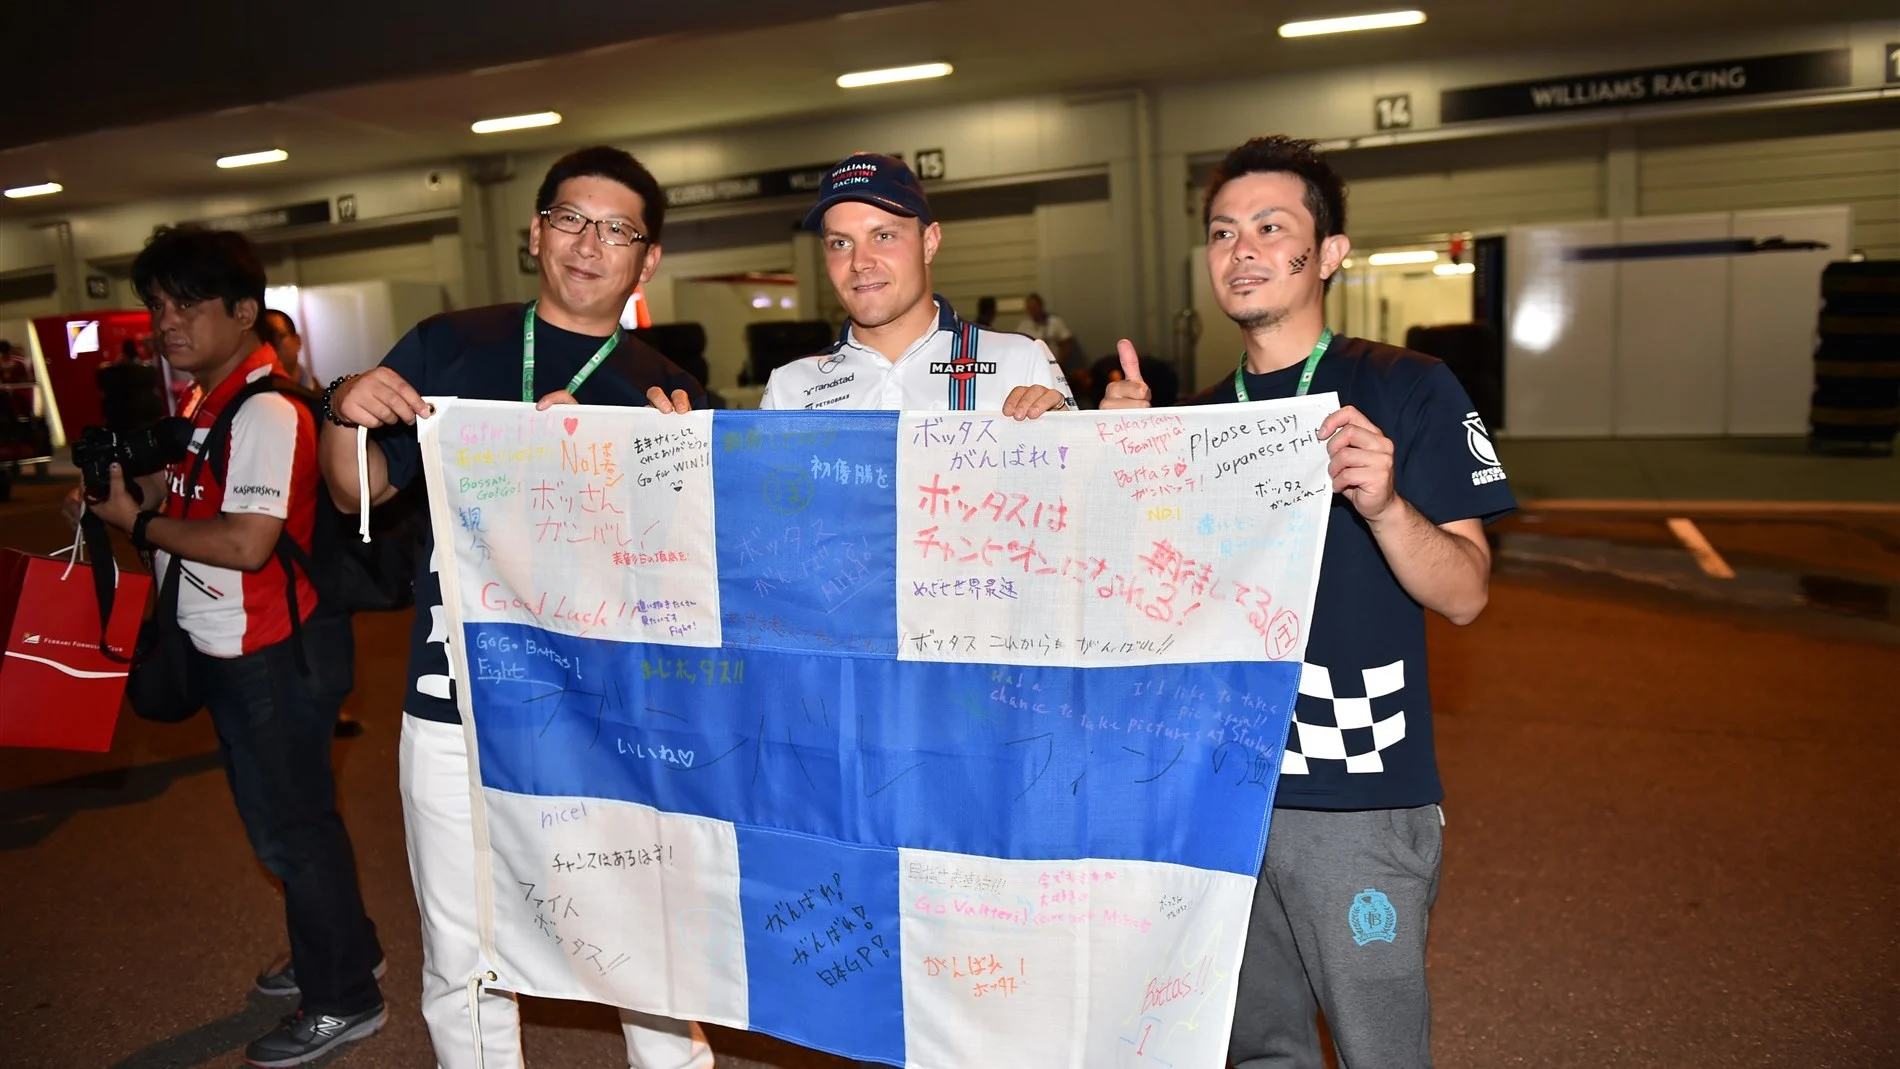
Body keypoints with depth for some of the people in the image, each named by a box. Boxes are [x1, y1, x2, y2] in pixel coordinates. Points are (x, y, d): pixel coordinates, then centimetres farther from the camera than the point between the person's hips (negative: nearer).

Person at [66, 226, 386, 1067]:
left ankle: (343, 999, 22)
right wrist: (129, 484, 2)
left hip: (275, 656, -10)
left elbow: (245, 542, -28)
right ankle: (341, 950, 41)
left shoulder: (266, 413, -21)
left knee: (289, 824, 4)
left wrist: (137, 520, -16)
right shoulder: (206, 405, 9)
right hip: (231, 651, 10)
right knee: (286, 814, 22)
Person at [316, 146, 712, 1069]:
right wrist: (346, 414, -7)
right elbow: (358, 493, 13)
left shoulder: (666, 395, 3)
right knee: (461, 959, 16)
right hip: (454, 710, 2)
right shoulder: (447, 346, 7)